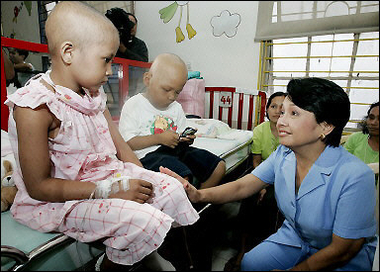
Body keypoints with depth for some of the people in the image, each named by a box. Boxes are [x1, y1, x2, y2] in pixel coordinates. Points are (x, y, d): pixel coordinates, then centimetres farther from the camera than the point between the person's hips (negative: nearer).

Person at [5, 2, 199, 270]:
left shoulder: (93, 93, 5)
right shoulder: (35, 107, -21)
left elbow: (119, 145, 6)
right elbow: (38, 186, -20)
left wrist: (142, 180, -6)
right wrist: (108, 191, -25)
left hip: (108, 175, 8)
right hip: (60, 201, -7)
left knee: (171, 187, -3)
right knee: (145, 220, -26)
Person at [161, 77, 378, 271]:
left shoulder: (355, 177, -30)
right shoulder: (283, 154, -14)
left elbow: (342, 251, -20)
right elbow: (241, 187, -13)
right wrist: (199, 195, -29)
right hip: (294, 236, 4)